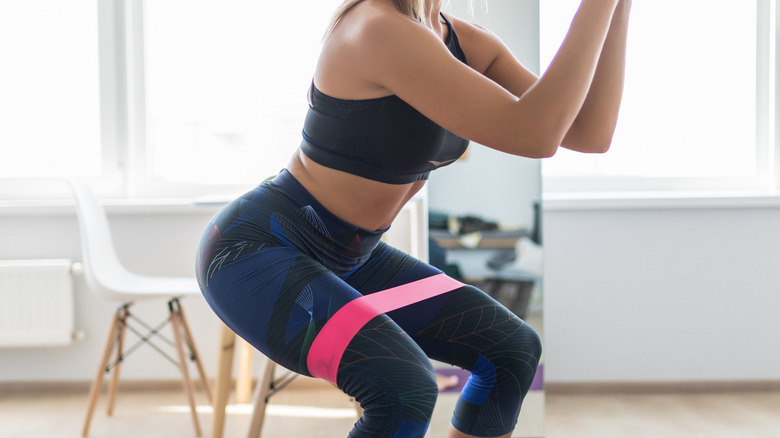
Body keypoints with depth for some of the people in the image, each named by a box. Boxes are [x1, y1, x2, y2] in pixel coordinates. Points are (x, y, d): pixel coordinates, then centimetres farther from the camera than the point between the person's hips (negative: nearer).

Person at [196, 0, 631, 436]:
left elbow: (591, 134, -5)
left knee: (513, 350, 4)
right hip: (252, 252, -9)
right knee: (405, 390, -31)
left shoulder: (466, 42, 0)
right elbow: (534, 135, -32)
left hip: (339, 260, 9)